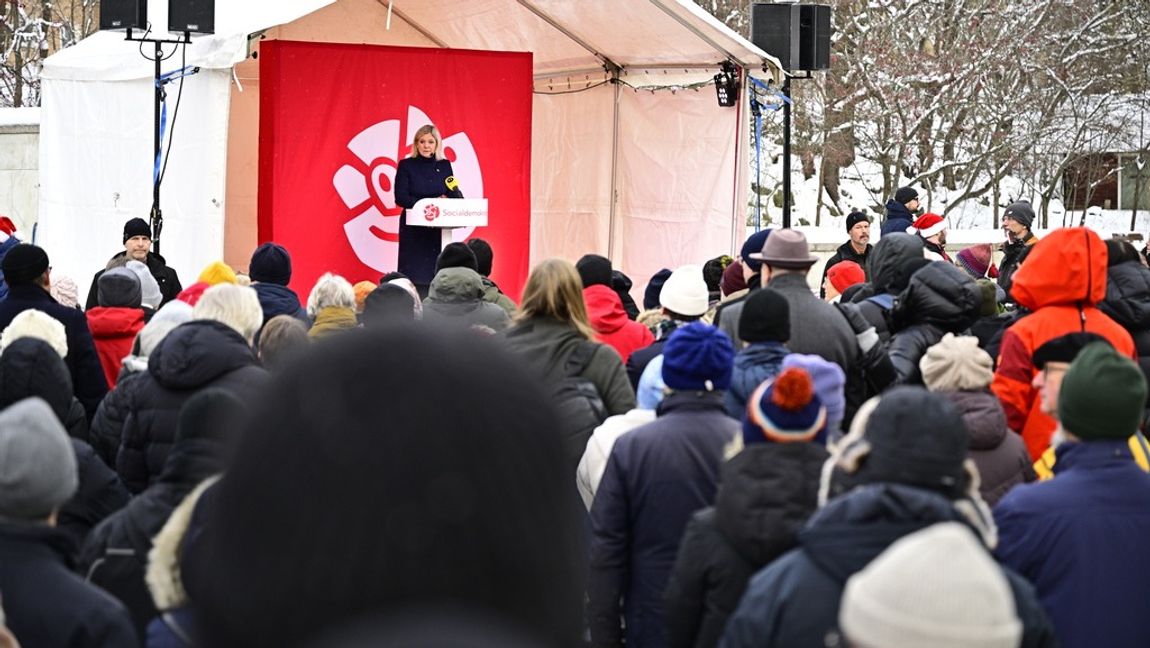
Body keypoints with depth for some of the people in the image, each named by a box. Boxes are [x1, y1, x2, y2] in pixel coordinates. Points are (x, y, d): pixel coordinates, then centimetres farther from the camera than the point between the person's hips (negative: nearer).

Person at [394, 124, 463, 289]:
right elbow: (400, 198, -7)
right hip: (413, 227, -3)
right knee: (414, 275, -5)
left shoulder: (444, 165, 9)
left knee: (436, 273, -2)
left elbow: (453, 194, 10)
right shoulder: (406, 165, -1)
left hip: (438, 227, 3)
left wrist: (455, 195, -15)